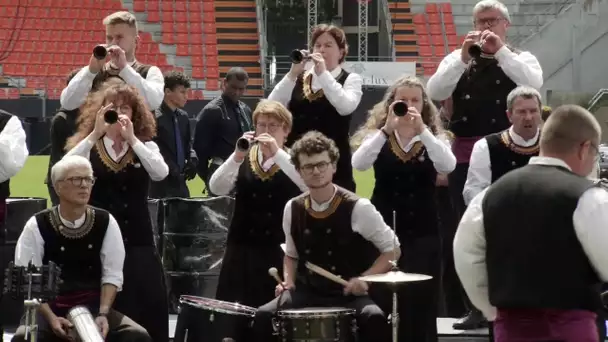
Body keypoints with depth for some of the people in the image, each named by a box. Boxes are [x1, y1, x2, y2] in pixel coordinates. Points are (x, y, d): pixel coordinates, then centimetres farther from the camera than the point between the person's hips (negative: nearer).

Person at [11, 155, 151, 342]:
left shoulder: (105, 222, -1)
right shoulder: (37, 226, -7)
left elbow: (112, 276, 1)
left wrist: (103, 314, -14)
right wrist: (51, 318, -22)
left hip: (93, 307, 2)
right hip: (50, 308, -2)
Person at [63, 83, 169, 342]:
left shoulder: (145, 145, 5)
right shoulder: (89, 146, 4)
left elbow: (161, 173, -15)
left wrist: (132, 138, -20)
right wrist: (95, 133, -22)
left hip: (137, 243, 0)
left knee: (148, 311, -1)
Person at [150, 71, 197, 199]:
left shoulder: (183, 117, 14)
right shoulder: (155, 118, -14)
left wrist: (192, 160, 4)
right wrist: (172, 171, -17)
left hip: (180, 183, 8)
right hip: (161, 185, -8)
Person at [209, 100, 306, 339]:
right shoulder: (244, 158, 9)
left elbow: (310, 184, -19)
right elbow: (216, 188, -6)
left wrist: (277, 154, -25)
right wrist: (237, 156, -20)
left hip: (281, 251, -2)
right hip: (242, 250, 3)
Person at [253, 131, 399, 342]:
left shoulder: (357, 208, -11)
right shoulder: (293, 209, 3)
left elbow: (392, 250, -3)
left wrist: (365, 279, -17)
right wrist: (288, 282, -1)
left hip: (350, 294, -3)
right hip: (307, 293, 3)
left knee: (374, 319, -35)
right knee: (263, 317, -23)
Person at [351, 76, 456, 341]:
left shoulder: (434, 137, 3)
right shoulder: (377, 135, 3)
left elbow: (448, 166, -18)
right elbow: (358, 164, -17)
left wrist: (422, 130, -26)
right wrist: (386, 129, -26)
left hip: (422, 233, 0)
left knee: (421, 306, 1)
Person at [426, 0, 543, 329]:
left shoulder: (520, 59, 5)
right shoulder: (458, 59, 11)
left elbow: (533, 82, -17)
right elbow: (435, 91, -6)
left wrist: (500, 50, -19)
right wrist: (464, 57, -16)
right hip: (466, 156, 3)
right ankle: (477, 307, 11)